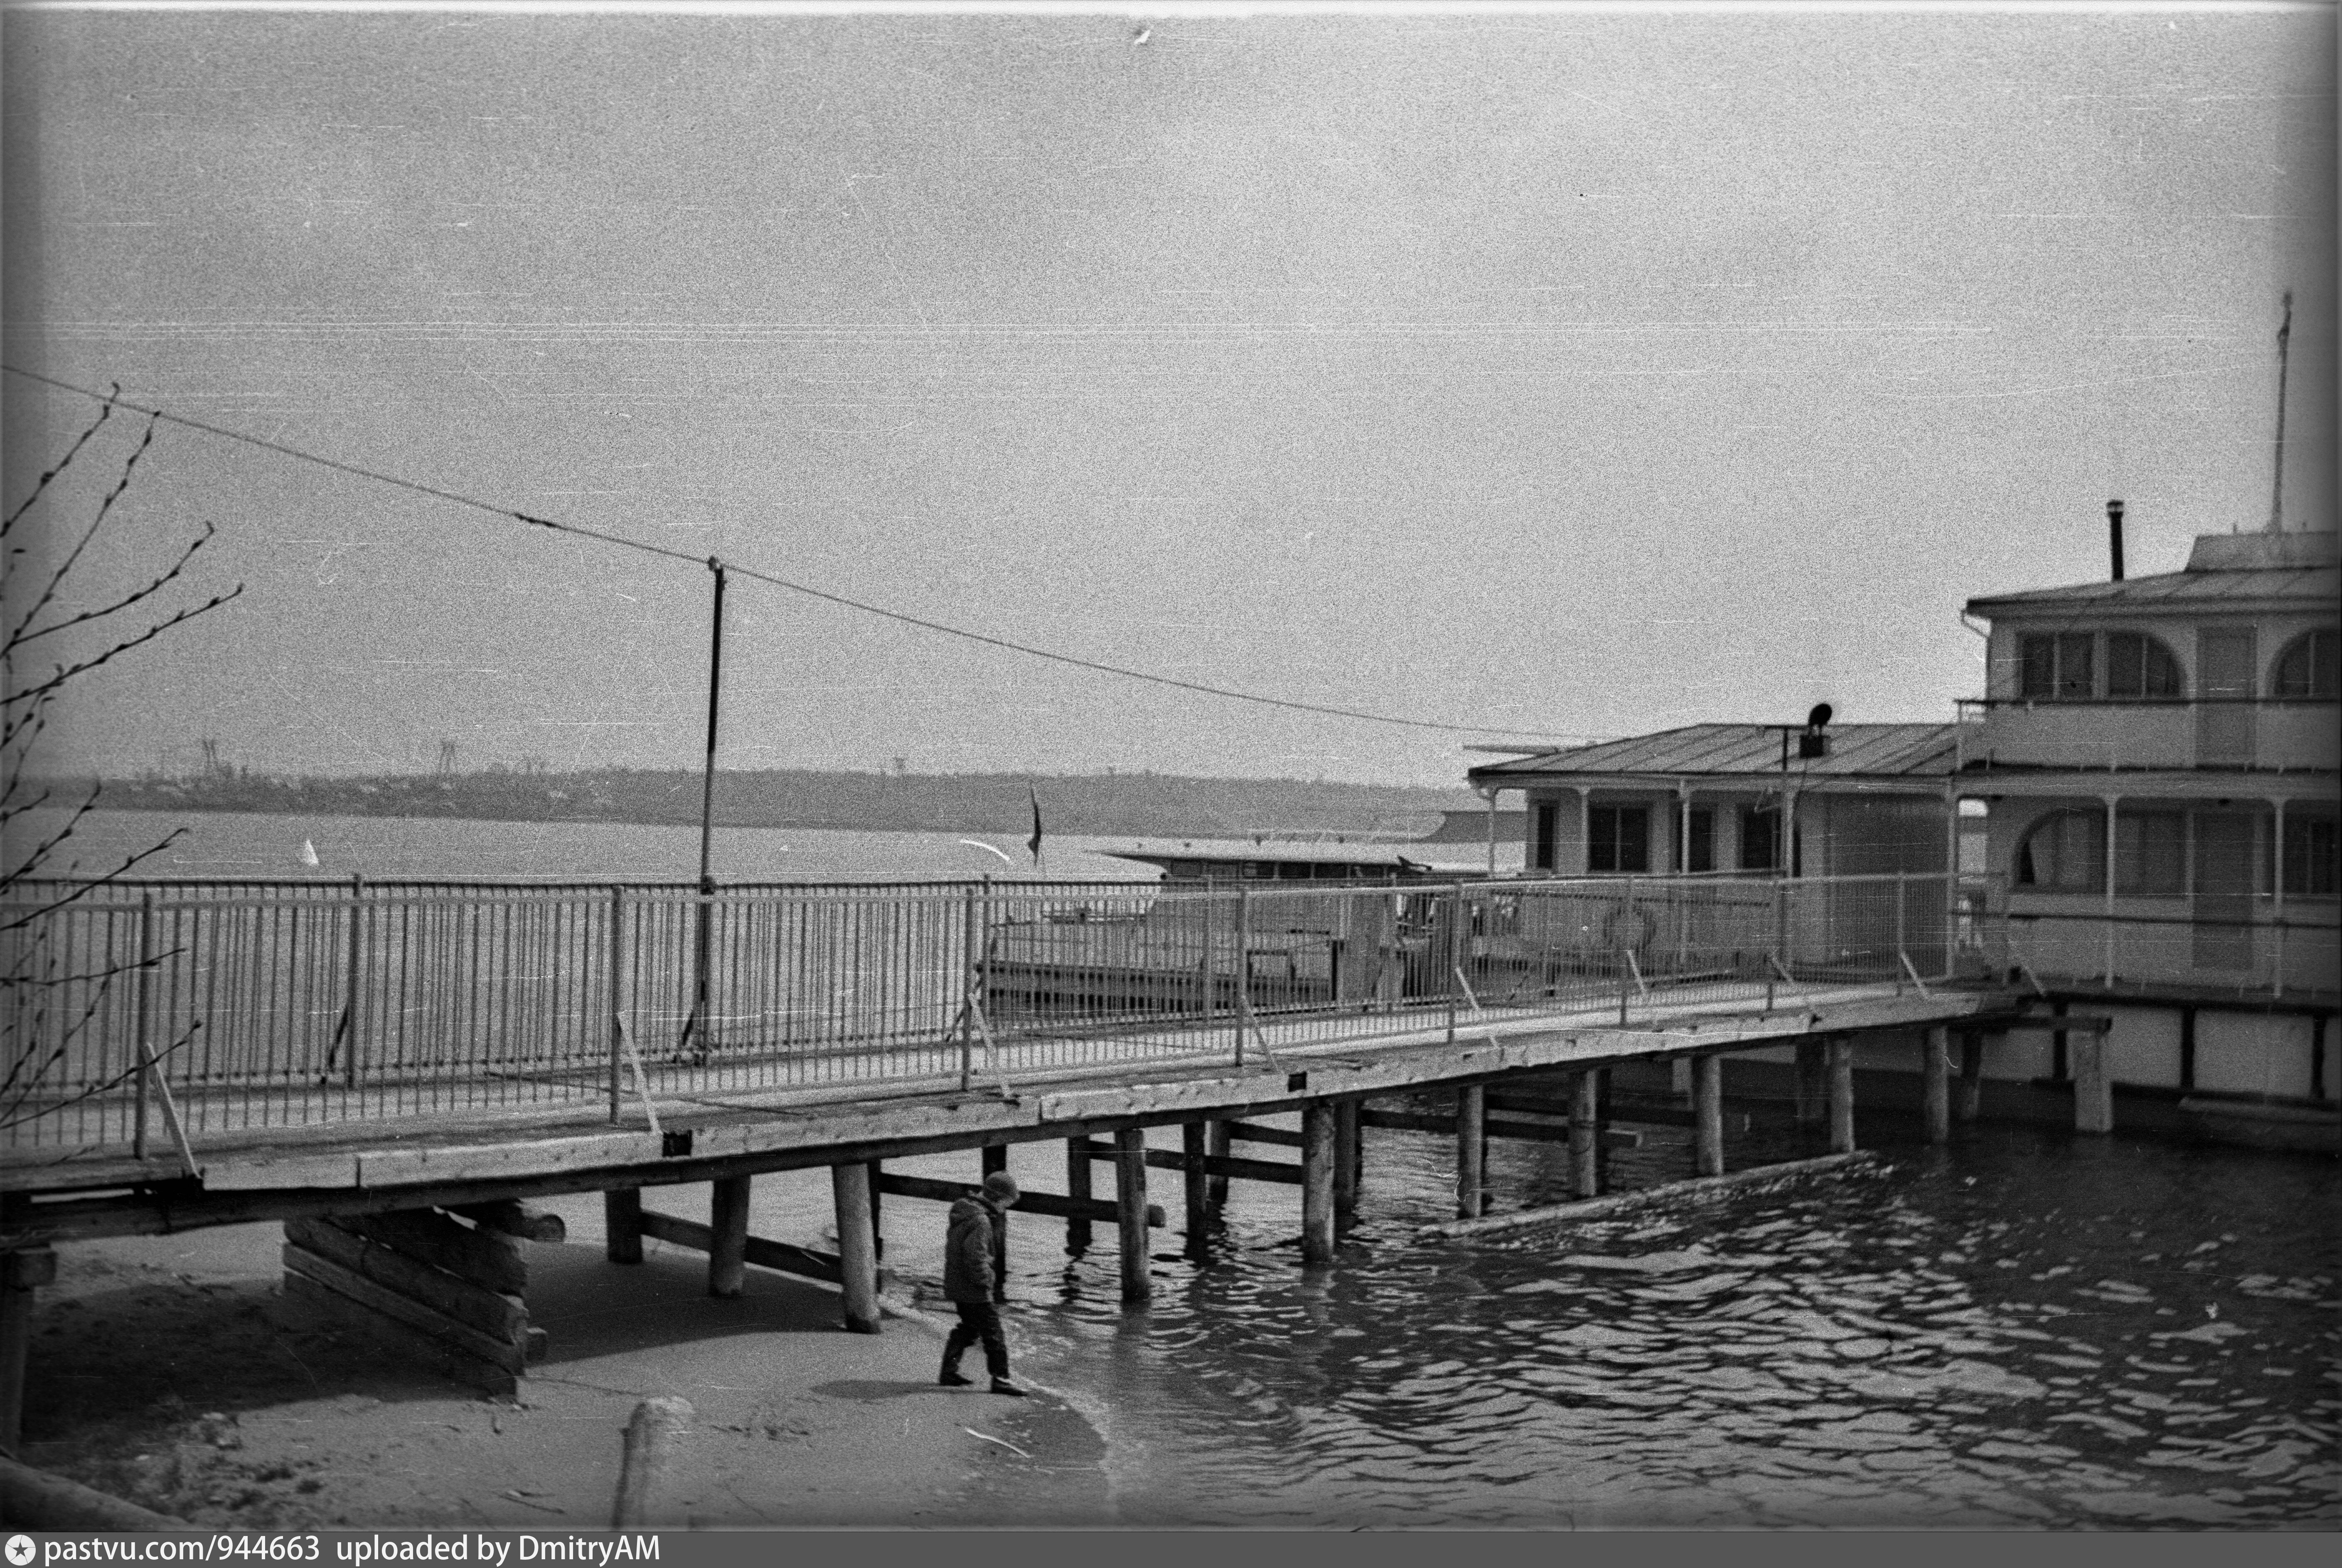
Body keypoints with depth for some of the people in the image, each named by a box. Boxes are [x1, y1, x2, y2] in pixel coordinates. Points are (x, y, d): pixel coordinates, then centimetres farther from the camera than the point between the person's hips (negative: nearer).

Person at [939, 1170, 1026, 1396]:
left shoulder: (963, 1214, 9)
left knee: (968, 1328, 21)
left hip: (957, 1285, 10)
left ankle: (949, 1372, 25)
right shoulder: (980, 1221, -23)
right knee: (993, 1333, -1)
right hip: (974, 1290, -10)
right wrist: (986, 1286, -17)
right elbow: (977, 1259, -27)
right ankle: (1000, 1379, 4)